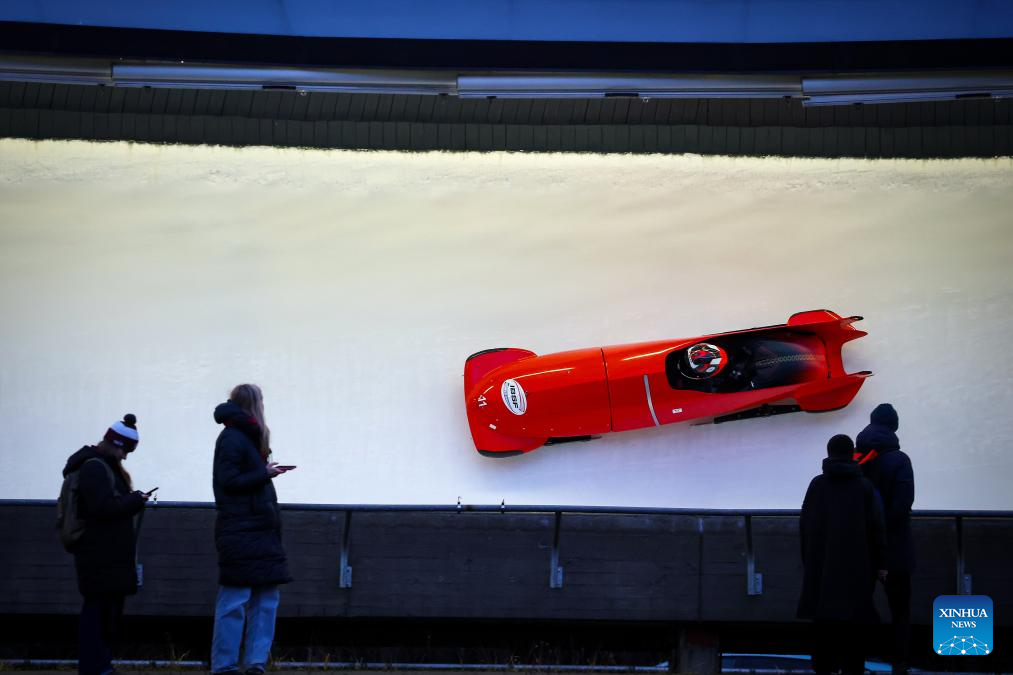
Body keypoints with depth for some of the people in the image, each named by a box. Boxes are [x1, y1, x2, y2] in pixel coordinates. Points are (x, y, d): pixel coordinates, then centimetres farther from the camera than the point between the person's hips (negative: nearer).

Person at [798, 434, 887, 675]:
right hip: (856, 565, -2)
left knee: (824, 619, 9)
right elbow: (876, 526, -6)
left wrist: (807, 560, 11)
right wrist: (880, 563, 1)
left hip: (821, 564, 2)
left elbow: (804, 525, 2)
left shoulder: (817, 485, 0)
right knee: (853, 622, 3)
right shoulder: (864, 486, -4)